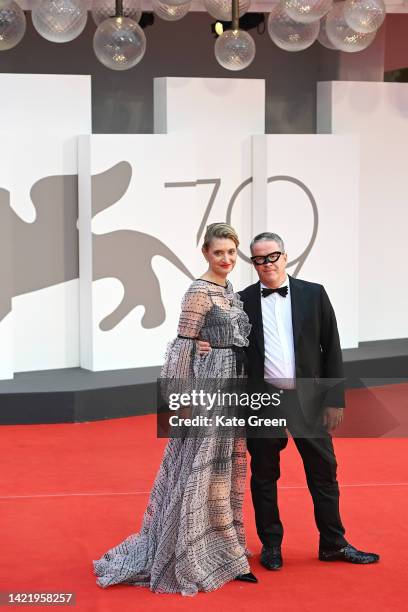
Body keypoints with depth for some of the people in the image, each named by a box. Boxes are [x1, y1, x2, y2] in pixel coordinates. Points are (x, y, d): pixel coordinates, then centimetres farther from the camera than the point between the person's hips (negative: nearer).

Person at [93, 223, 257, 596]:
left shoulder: (230, 291, 14)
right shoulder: (200, 291, -11)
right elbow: (184, 344, -14)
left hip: (231, 386, 8)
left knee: (224, 470, 12)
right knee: (200, 470, -3)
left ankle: (221, 551, 22)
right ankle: (188, 560, 7)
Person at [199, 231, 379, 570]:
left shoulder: (313, 294, 1)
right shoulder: (242, 301, 2)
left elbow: (331, 348, 2)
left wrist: (335, 399, -3)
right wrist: (208, 347, -14)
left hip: (308, 400, 0)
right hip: (262, 402, 0)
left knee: (324, 472, 7)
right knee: (264, 476, 9)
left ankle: (334, 544, 21)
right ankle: (271, 545, 23)